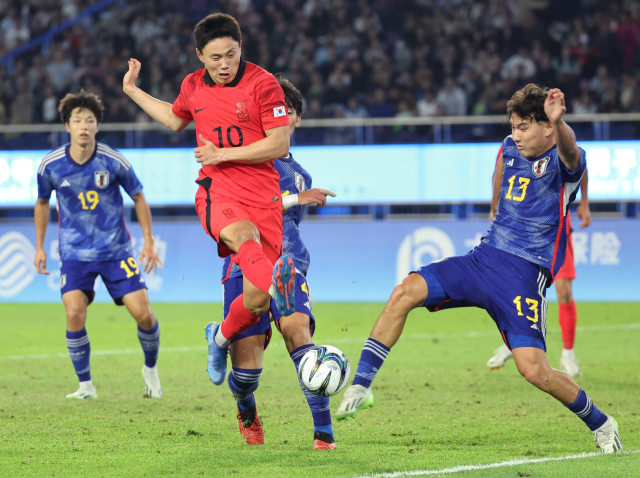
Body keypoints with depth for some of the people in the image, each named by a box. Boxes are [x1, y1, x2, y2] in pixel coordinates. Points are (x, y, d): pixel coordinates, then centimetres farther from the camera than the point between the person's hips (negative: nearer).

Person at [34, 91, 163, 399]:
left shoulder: (113, 161, -11)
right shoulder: (51, 165, -7)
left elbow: (138, 198, 5)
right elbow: (42, 203, 12)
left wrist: (149, 241, 1)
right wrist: (39, 247, 11)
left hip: (116, 249, 0)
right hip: (74, 252, 0)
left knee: (142, 312, -9)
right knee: (74, 313, -19)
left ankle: (151, 368, 21)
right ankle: (85, 385, -1)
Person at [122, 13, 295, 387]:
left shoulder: (263, 83, -4)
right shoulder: (193, 87, 11)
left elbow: (280, 145, -6)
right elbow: (176, 119, 35)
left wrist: (222, 154, -7)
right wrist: (133, 91, 35)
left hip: (262, 197, -1)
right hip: (217, 194, 1)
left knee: (256, 298, -6)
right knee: (243, 235, -38)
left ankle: (221, 339, 27)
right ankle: (278, 283, -70)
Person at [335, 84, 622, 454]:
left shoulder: (563, 161, -11)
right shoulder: (511, 149, 11)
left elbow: (569, 151, -38)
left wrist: (558, 122, -60)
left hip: (525, 273, -7)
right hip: (484, 257, 7)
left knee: (533, 369, -18)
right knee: (406, 292, -12)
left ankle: (601, 425, 7)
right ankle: (361, 386, -6)